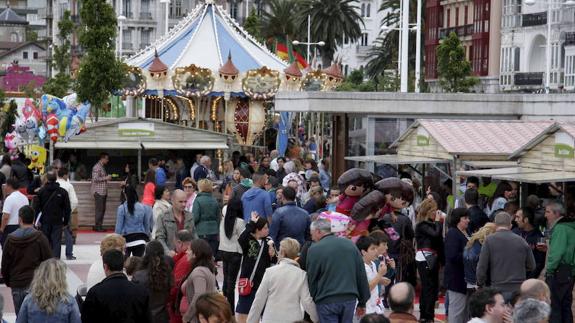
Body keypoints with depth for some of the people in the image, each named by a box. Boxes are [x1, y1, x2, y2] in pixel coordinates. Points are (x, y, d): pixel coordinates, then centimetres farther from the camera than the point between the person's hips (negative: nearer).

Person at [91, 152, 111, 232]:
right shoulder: (97, 167, -12)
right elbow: (95, 179, -19)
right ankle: (98, 227, -6)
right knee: (99, 209, -9)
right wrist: (106, 178, -15)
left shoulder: (102, 167, 19)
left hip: (103, 192, 10)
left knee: (102, 209, 10)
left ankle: (98, 226, 15)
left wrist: (107, 178, 14)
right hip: (98, 191, -10)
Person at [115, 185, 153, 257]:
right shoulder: (143, 207, 0)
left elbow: (119, 226, -5)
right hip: (140, 239, 2)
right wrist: (147, 237, 20)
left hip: (126, 238, -2)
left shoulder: (122, 208, -8)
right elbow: (147, 225, 8)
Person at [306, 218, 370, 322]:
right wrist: (362, 303, 15)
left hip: (326, 301, -4)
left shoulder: (314, 249, -5)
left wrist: (314, 299, 9)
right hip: (350, 299, 4)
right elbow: (361, 275, 9)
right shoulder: (350, 244, 9)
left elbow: (311, 279, -2)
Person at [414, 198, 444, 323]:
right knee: (429, 287, -9)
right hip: (425, 258, -9)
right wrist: (438, 221, -9)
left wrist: (439, 222, 6)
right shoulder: (422, 225, -10)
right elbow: (436, 234, -22)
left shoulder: (431, 224, 14)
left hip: (432, 258, 9)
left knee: (432, 287, 12)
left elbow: (439, 238, 9)